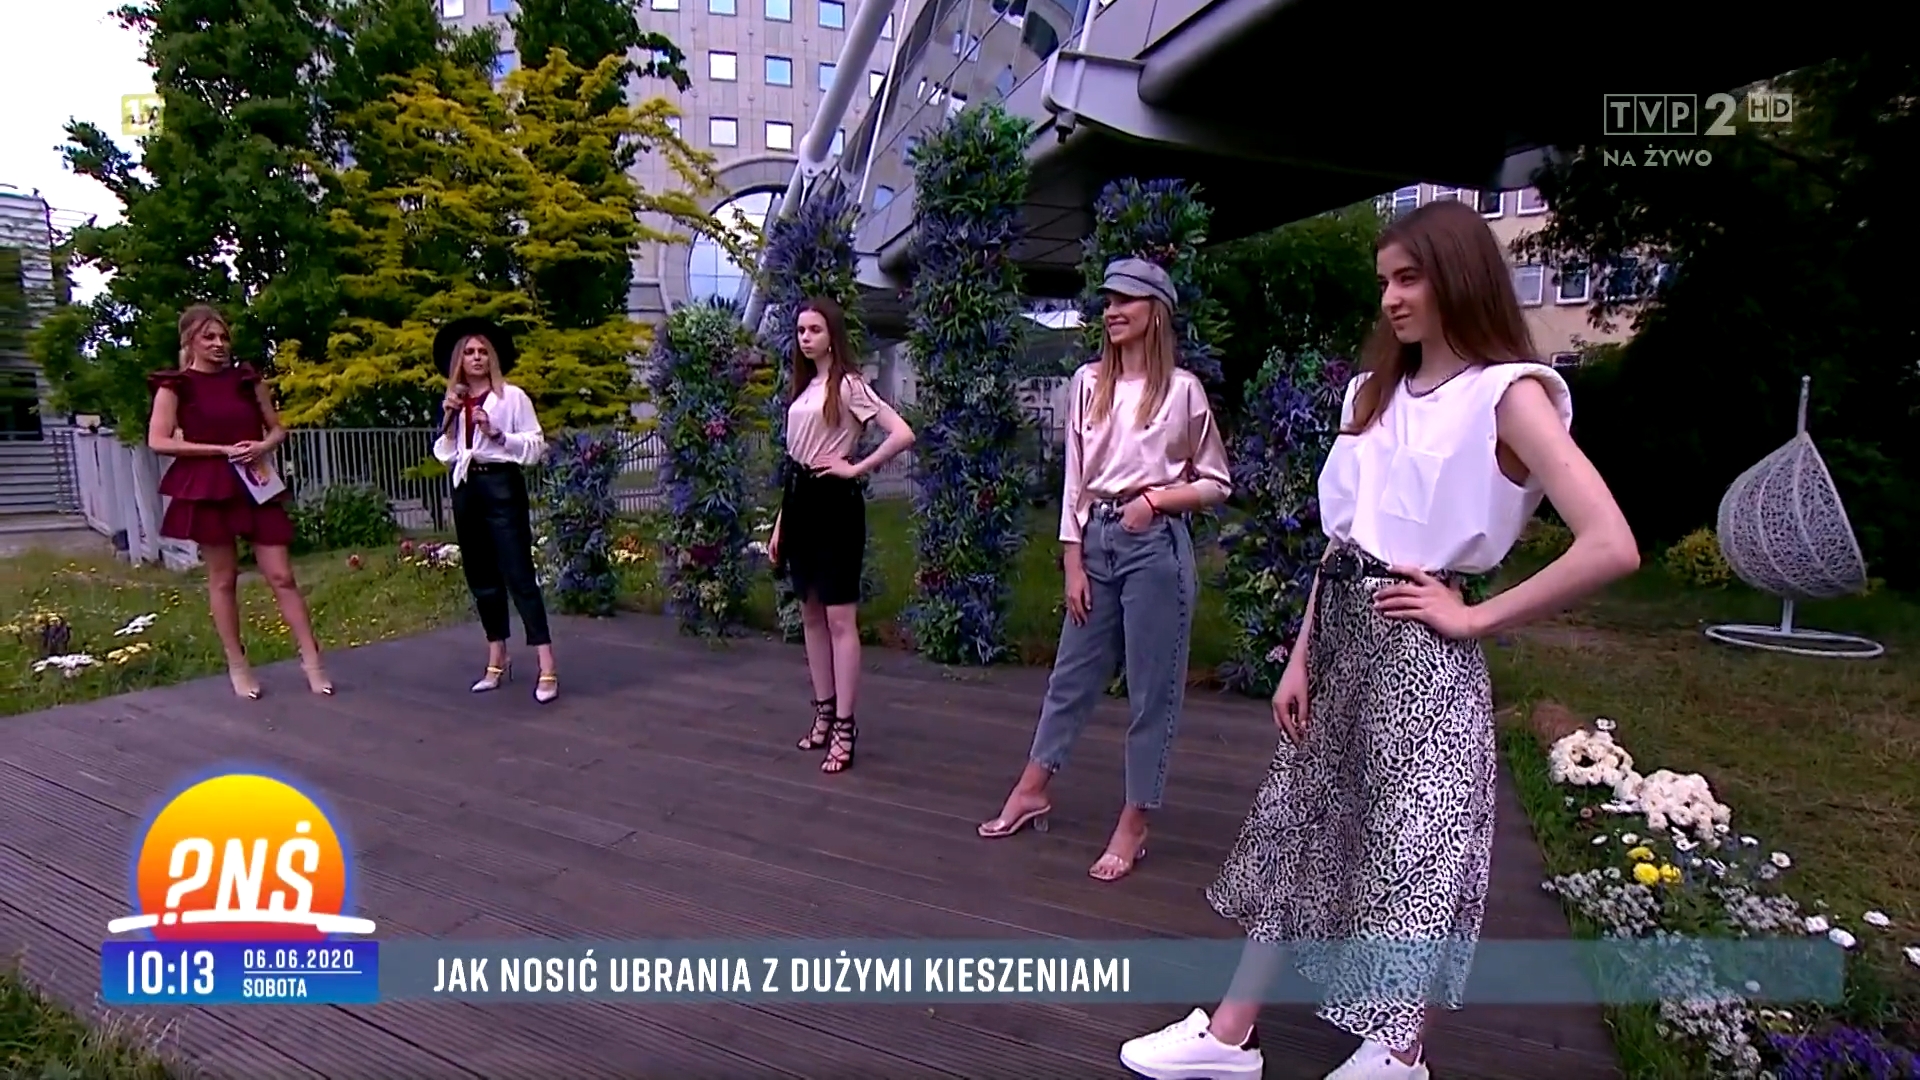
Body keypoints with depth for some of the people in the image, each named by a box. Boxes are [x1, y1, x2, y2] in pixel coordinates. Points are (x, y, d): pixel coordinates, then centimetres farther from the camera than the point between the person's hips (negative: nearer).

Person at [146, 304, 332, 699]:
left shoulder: (247, 378, 9)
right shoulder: (175, 386, 0)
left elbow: (277, 429, 15)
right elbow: (158, 441, -7)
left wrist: (263, 447, -7)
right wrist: (222, 450, -14)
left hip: (255, 484, 2)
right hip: (207, 489, -2)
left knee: (281, 575, -2)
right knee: (223, 578, 5)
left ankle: (312, 661, -2)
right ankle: (237, 666, 15)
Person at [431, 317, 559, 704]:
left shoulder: (512, 396, 0)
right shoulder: (454, 403, 15)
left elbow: (536, 446, -5)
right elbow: (445, 455, 12)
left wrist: (496, 433, -17)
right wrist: (448, 420, -1)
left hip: (502, 485, -6)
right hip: (466, 488, 6)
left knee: (519, 574, -12)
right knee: (481, 577, 10)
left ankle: (547, 669, -13)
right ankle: (497, 661, 21)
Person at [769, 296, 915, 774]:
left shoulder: (849, 385, -8)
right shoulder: (803, 388, 16)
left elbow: (903, 434, -20)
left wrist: (855, 468, -14)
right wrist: (781, 521, 15)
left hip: (834, 502, -9)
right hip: (800, 501, 9)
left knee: (839, 617, -6)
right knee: (811, 614, 12)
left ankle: (844, 728, 0)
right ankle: (824, 715, 23)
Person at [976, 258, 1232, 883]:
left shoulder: (1182, 388, -2)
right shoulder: (1087, 383, 7)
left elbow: (1217, 484, 3)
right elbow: (1075, 480, 5)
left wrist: (1158, 498, -14)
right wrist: (1073, 564, 1)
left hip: (1156, 544, -3)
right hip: (1097, 539, 4)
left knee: (1152, 689, 5)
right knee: (1073, 674, 14)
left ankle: (1134, 826, 18)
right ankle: (1032, 792, 30)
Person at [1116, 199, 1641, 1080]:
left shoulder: (1508, 394, -9)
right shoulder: (1376, 390, 11)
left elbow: (1611, 546, -20)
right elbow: (1340, 538, 10)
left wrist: (1475, 617, -13)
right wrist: (1301, 657, 5)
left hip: (1419, 650, -7)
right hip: (1340, 635, 7)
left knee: (1412, 851, 7)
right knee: (1298, 829, 13)